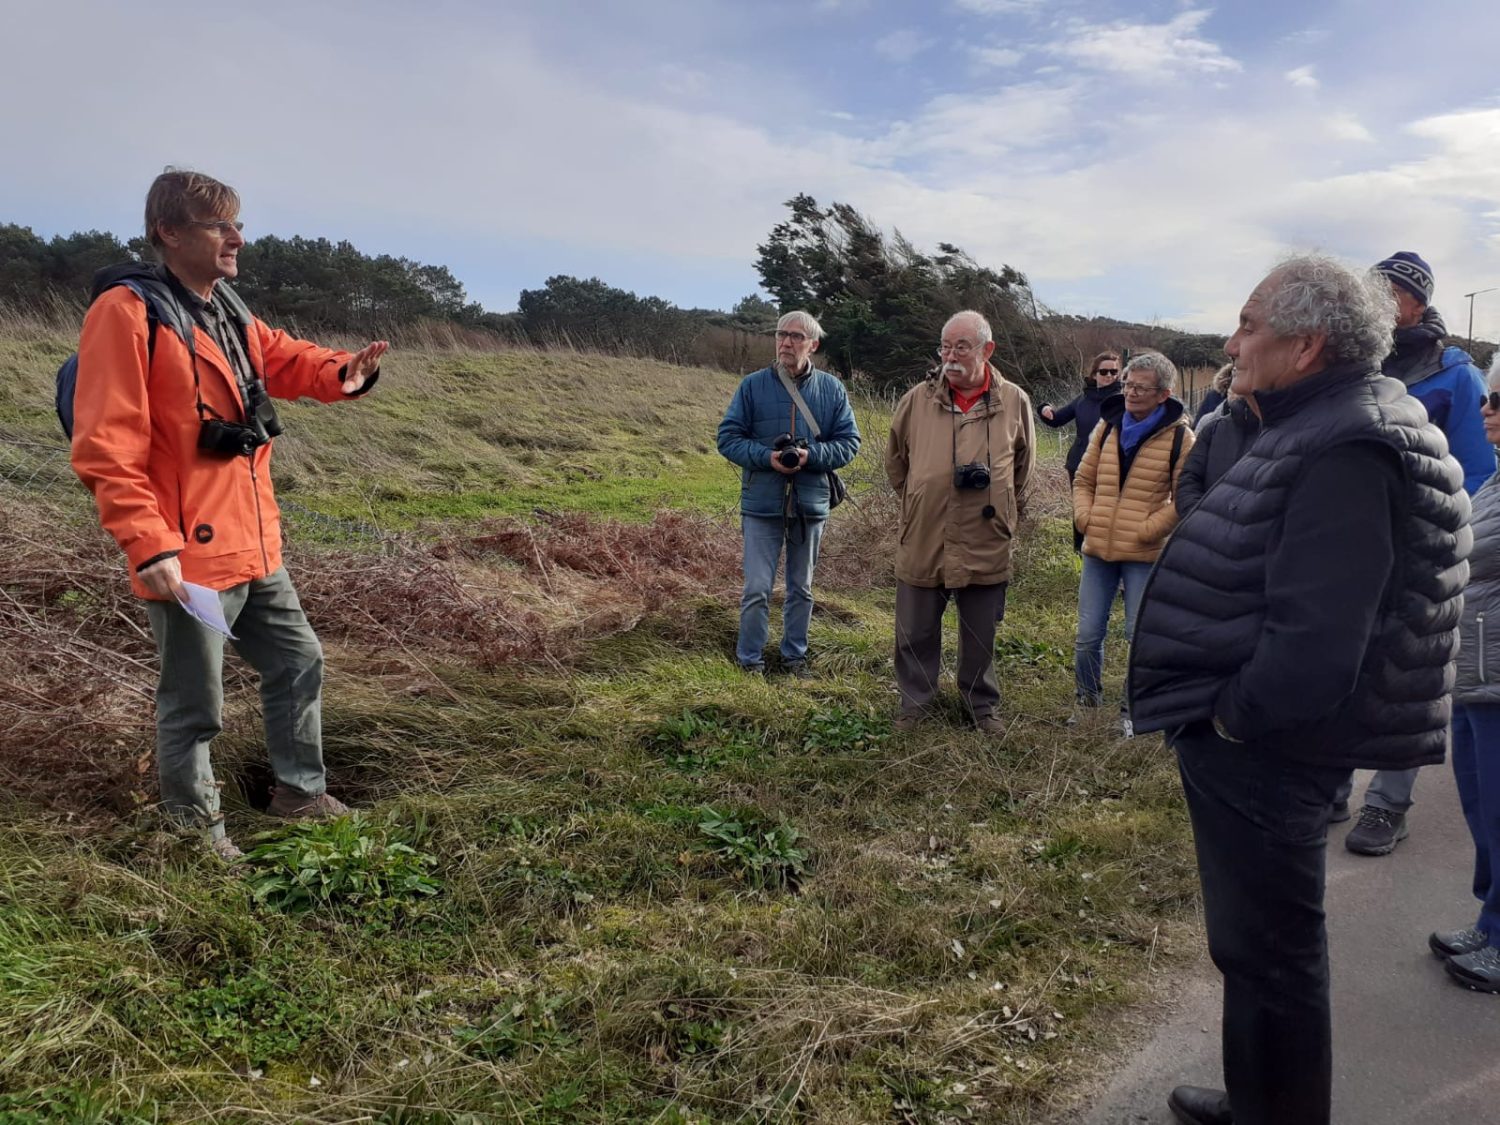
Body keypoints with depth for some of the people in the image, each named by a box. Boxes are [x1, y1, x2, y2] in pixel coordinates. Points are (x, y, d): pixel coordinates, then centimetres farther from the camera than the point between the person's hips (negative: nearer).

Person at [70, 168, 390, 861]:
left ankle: (300, 791, 39)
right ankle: (195, 829, 28)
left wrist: (343, 373, -1)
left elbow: (284, 360, 23)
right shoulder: (127, 312, -17)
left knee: (299, 663, 20)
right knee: (194, 706, 7)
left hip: (253, 548, 9)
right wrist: (148, 545, -24)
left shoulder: (228, 311, 10)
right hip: (188, 558, -9)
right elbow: (105, 449, -20)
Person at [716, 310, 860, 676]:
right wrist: (766, 457, -19)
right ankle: (750, 660, 16)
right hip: (762, 504, -2)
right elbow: (728, 438, -3)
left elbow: (849, 443, 1)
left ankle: (795, 655, 32)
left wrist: (811, 455, -17)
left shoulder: (831, 389, 0)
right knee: (757, 590, 0)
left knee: (802, 589, 16)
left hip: (810, 505, 2)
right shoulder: (752, 385, -3)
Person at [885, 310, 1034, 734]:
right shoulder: (917, 400, -3)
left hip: (986, 544, 0)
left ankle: (982, 704, 32)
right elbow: (895, 459, 13)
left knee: (980, 635, 13)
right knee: (916, 633, 11)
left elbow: (1023, 465, 14)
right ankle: (915, 702, 29)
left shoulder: (1014, 402, -2)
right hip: (923, 541, 0)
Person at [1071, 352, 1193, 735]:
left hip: (1145, 555, -4)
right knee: (1087, 636, 9)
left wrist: (1148, 530, -13)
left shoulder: (1178, 436, -6)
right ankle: (1087, 700, 31)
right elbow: (1084, 480, 14)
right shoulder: (1108, 425, 7)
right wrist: (1085, 517, -1)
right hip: (1098, 549, 4)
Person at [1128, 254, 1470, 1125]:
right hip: (1256, 742, 10)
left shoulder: (1347, 454, -23)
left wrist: (1228, 714, -16)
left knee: (1268, 955, 7)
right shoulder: (1320, 431, 10)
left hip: (1264, 753, -10)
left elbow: (1314, 646, -31)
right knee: (1262, 946, 24)